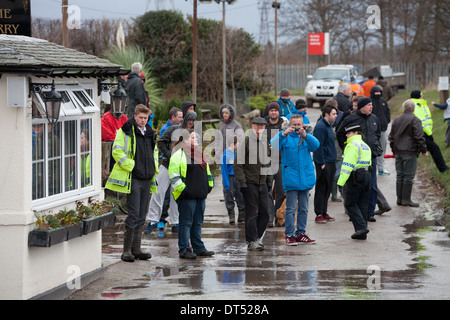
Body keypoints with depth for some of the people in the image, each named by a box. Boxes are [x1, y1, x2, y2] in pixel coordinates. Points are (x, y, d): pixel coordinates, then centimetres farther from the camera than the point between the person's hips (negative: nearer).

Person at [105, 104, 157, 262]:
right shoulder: (126, 131, -6)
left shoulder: (150, 133, 16)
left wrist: (153, 169, 15)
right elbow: (117, 152, -11)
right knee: (134, 214, -9)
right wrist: (130, 166, -16)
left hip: (146, 179, 7)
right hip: (133, 178, -7)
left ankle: (136, 249, 14)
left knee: (141, 216, 9)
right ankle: (127, 250, -4)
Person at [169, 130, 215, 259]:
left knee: (197, 223, 13)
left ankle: (199, 248, 19)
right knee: (186, 223, -5)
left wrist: (209, 186, 19)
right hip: (186, 196, -8)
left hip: (200, 195, 8)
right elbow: (174, 176, -12)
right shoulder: (178, 156, -7)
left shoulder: (200, 154, 19)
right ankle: (184, 250, -1)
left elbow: (207, 172, 30)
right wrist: (182, 189, -16)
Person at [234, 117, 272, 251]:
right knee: (252, 213, -5)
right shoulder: (245, 141, -8)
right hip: (250, 183, -6)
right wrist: (242, 182, -14)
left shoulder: (266, 141, 12)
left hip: (263, 183, 6)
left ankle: (257, 238, 19)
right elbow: (238, 164, -10)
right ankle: (252, 242, 1)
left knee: (264, 212, 6)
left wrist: (269, 180, 17)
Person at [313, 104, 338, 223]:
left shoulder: (328, 125, 15)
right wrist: (322, 163, -21)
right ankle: (319, 215, -2)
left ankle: (324, 213, 19)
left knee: (327, 188, 12)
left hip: (330, 162, 9)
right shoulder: (320, 127, -15)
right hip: (323, 163, -9)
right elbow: (318, 146, -19)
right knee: (321, 188, -5)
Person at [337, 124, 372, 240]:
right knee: (362, 205, 11)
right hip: (366, 176, 9)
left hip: (355, 178, -9)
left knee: (350, 204, -1)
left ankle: (361, 227, -14)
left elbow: (348, 165, -17)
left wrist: (341, 182, -19)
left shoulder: (353, 145, -10)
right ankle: (362, 233, 11)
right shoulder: (366, 146, 19)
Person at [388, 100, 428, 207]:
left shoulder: (396, 120, 13)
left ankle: (399, 198, 12)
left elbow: (391, 137, 18)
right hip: (410, 153, -7)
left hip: (398, 152, 7)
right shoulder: (415, 120, -9)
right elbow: (419, 137, -13)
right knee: (409, 176, -3)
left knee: (400, 176, 10)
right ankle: (406, 199, -2)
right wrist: (424, 150, -3)